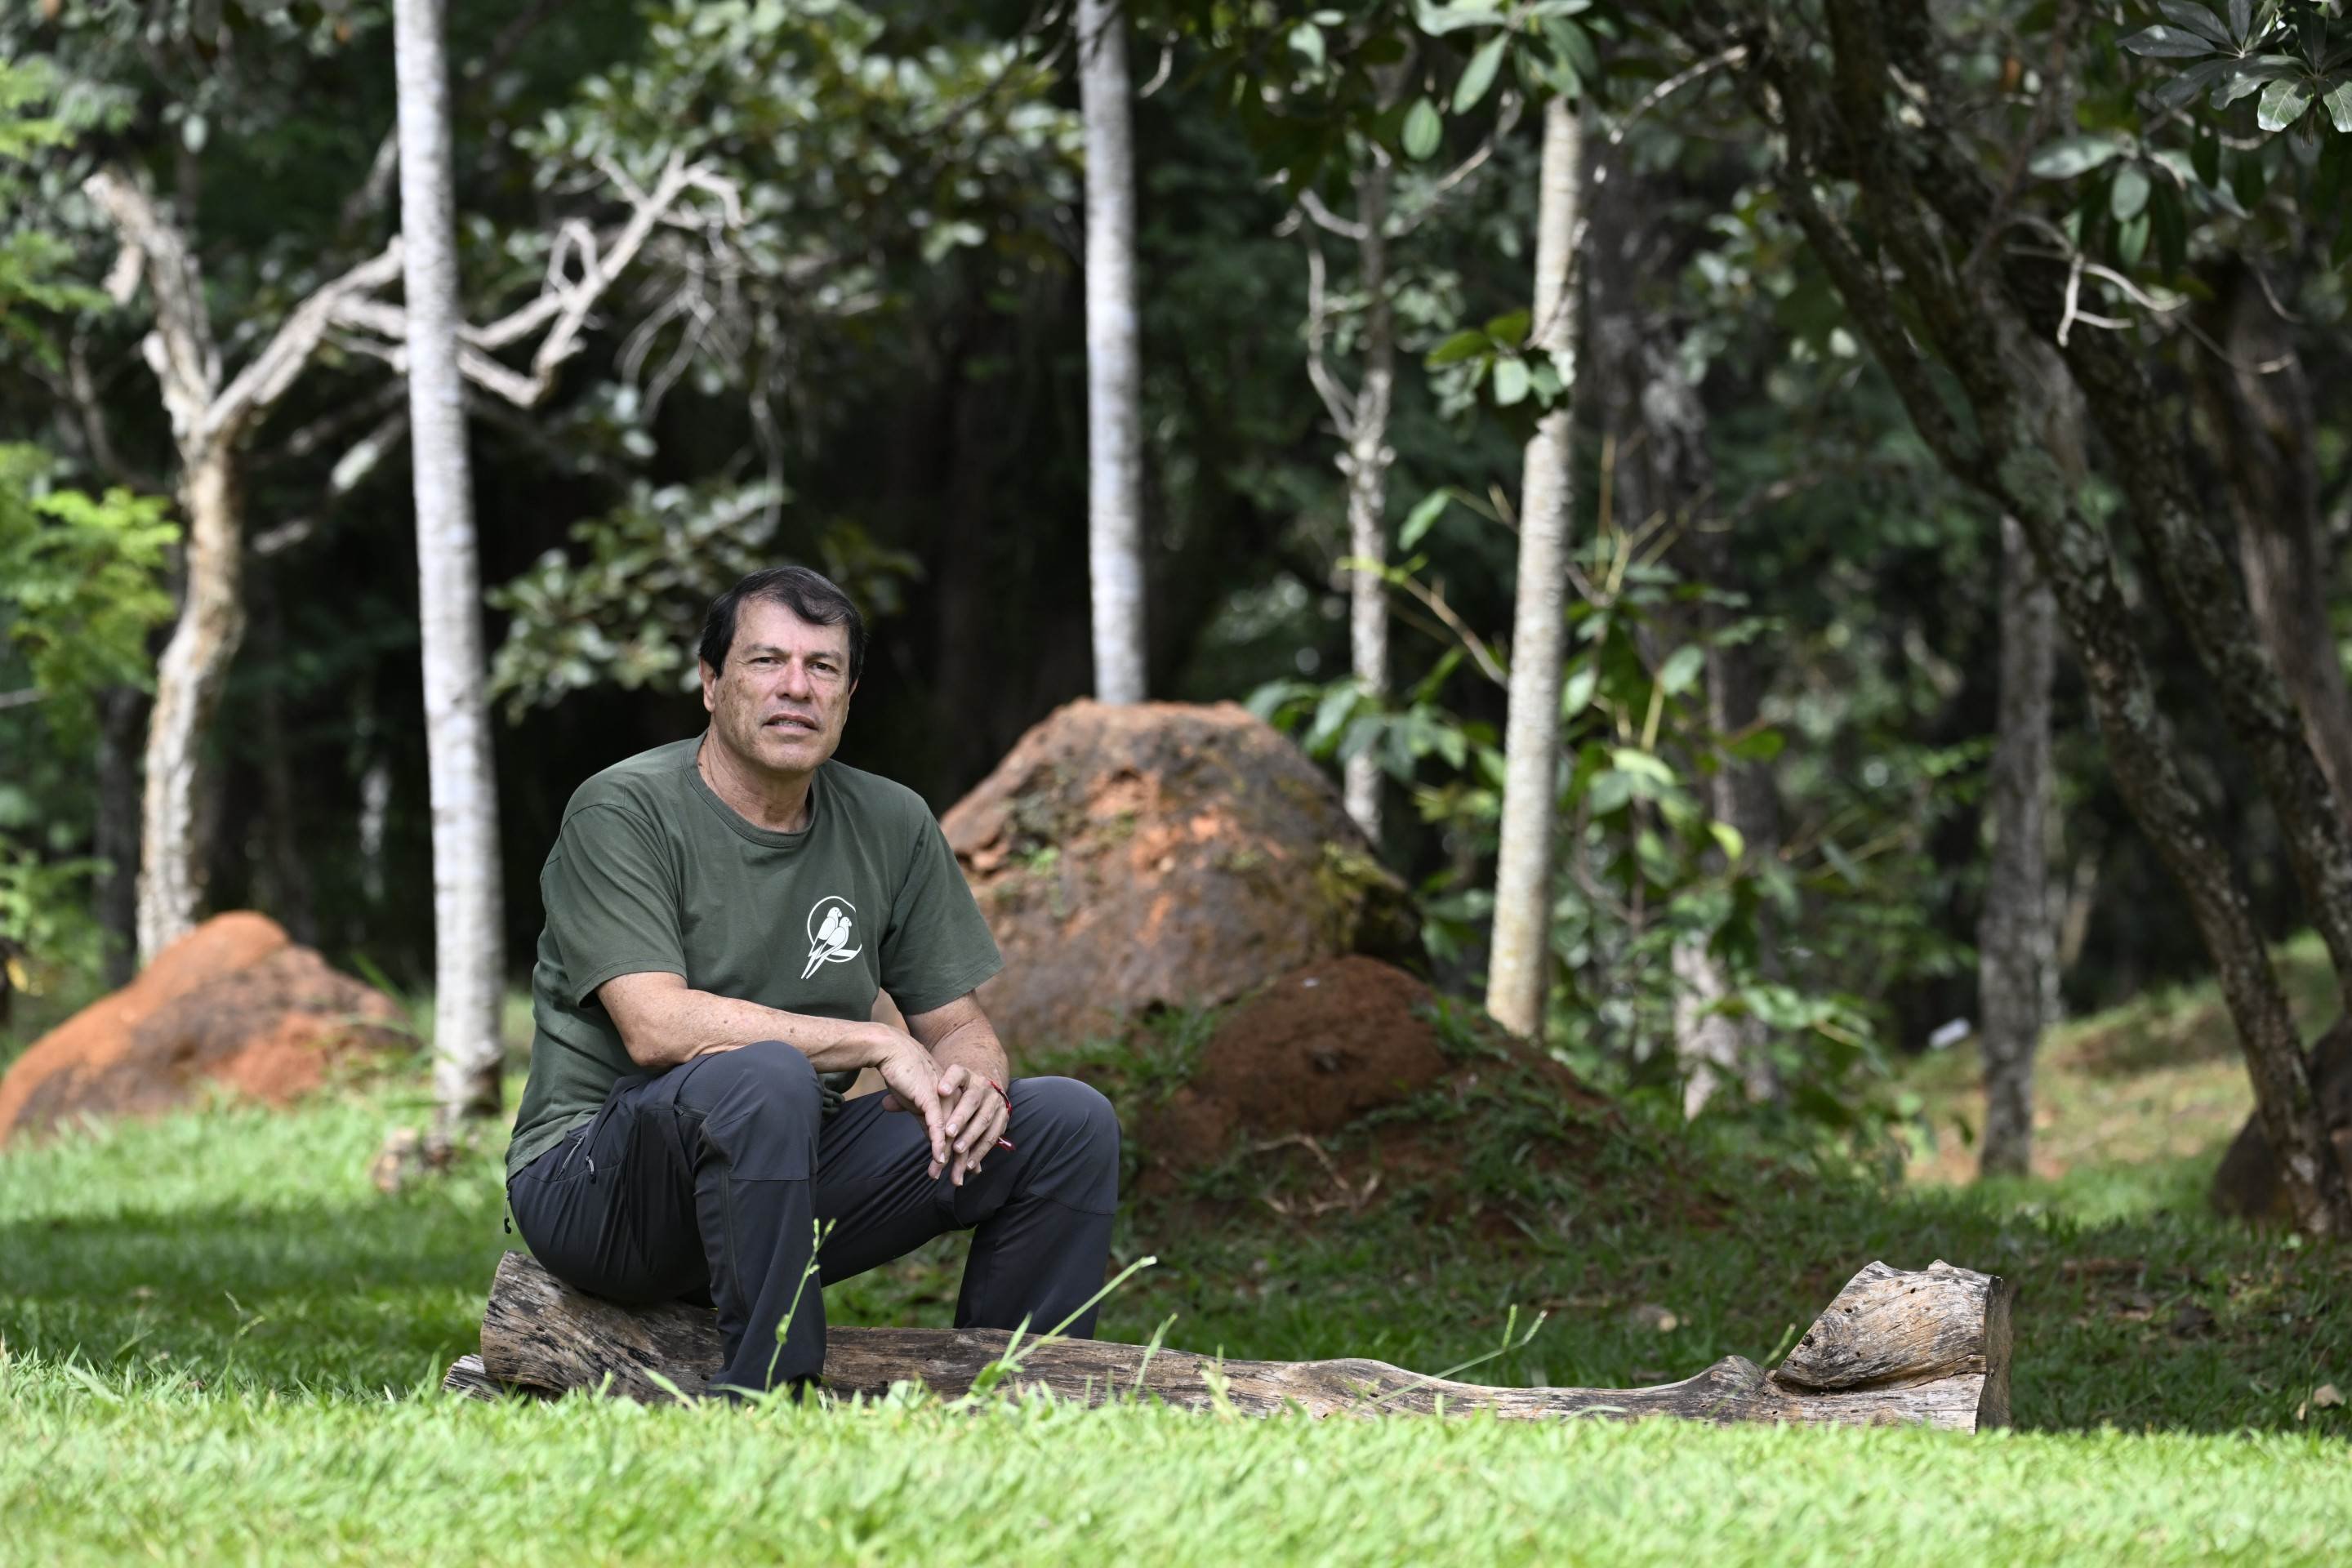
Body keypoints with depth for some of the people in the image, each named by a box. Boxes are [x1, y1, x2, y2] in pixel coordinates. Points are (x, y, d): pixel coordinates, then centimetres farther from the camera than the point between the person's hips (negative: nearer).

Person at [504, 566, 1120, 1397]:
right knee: (763, 1076, -38)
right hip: (592, 1187, -7)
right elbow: (657, 1026, -24)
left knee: (1070, 1123, -5)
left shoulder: (892, 824, 7)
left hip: (788, 1182, 7)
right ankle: (763, 1396, -30)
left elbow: (958, 1026, 11)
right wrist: (878, 1043, -22)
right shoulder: (624, 813, -12)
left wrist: (973, 1079, -15)